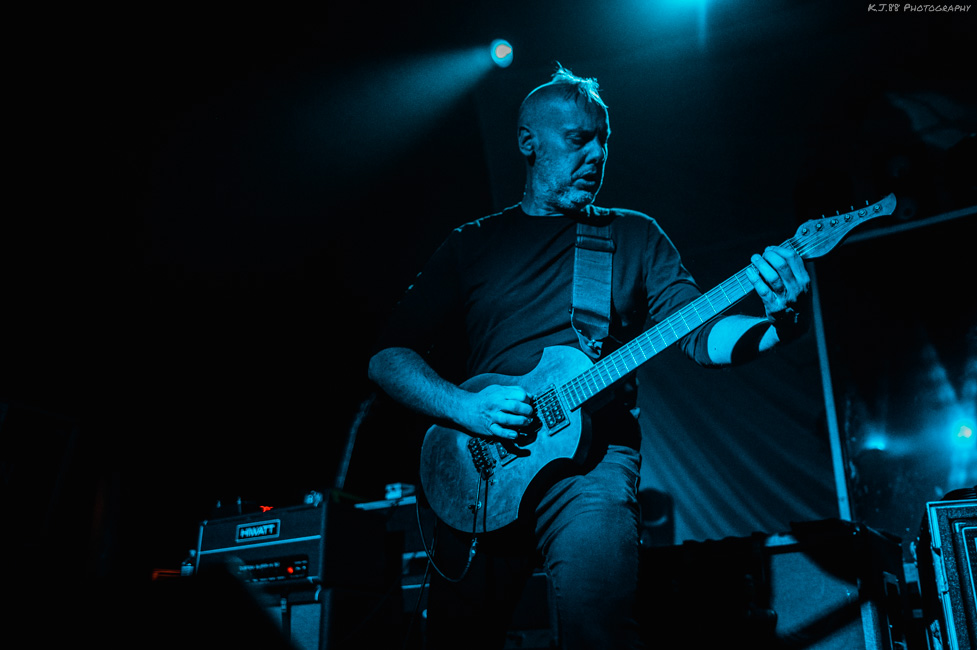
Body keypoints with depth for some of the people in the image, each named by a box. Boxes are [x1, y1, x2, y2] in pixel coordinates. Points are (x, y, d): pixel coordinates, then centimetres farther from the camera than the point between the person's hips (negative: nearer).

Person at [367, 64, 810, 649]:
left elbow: (701, 335, 3)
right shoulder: (473, 243, 12)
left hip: (591, 454, -1)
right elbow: (388, 357, 8)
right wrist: (464, 407, -11)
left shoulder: (635, 236, 13)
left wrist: (775, 325, -19)